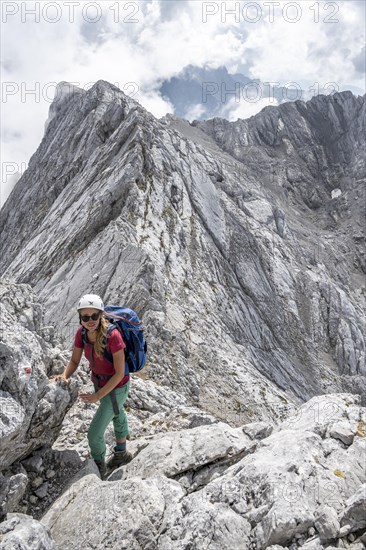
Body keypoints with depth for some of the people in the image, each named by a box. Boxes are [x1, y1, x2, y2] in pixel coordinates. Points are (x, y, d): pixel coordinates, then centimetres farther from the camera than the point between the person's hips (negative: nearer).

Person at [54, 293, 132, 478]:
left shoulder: (113, 335, -35)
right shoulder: (81, 333, -17)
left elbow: (119, 373, -27)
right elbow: (74, 361, -4)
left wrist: (98, 396, -27)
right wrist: (64, 376, -24)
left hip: (117, 387, -6)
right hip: (100, 382, 6)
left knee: (94, 434, 2)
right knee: (117, 416, 30)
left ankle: (99, 467, 34)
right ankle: (121, 454, 57)